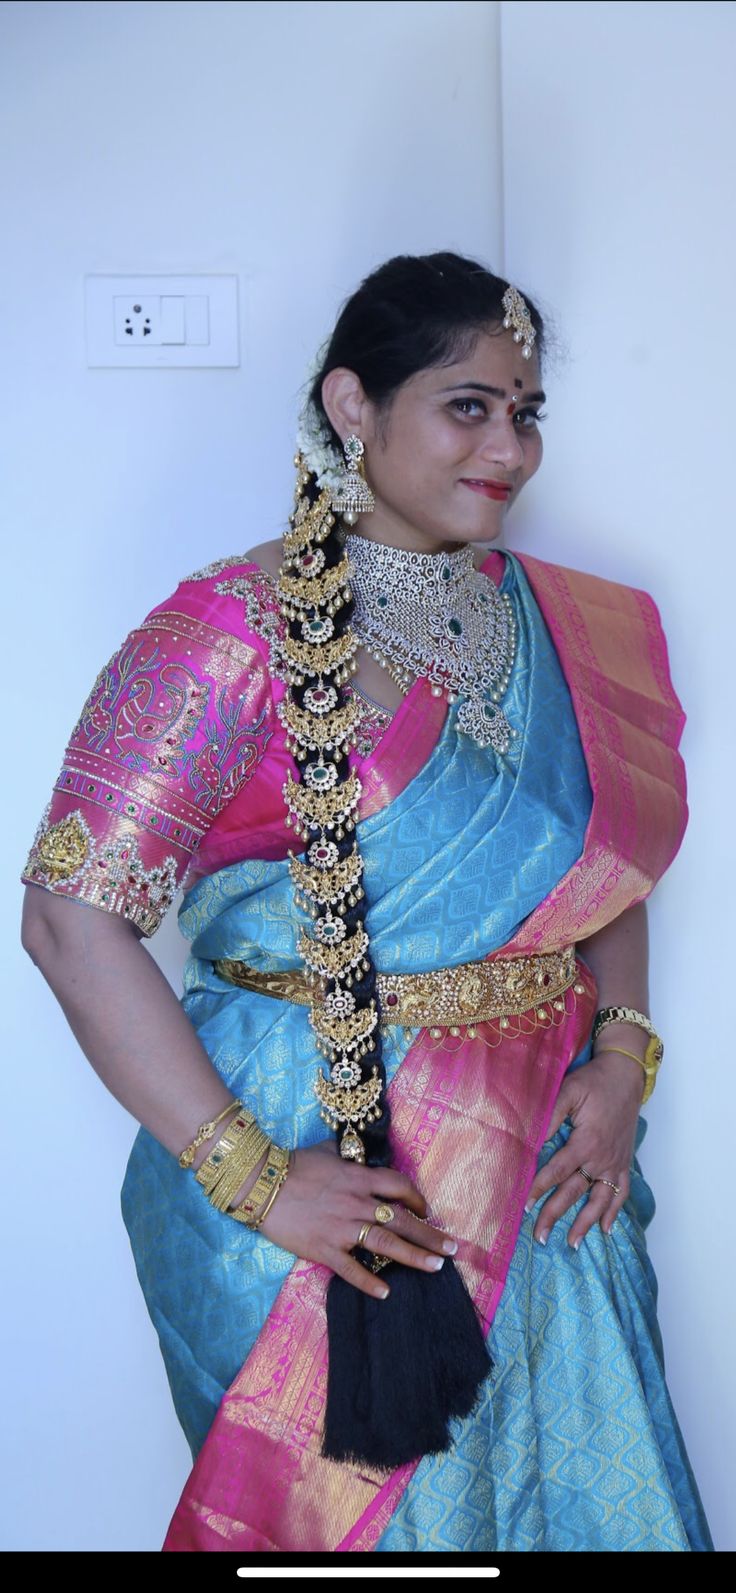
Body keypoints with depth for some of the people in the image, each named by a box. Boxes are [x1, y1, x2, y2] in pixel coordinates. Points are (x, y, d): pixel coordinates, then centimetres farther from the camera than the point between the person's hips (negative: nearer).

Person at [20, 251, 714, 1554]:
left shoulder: (566, 626, 6)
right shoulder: (238, 631, -15)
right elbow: (70, 915, -20)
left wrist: (622, 1054, -1)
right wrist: (253, 1179, -21)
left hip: (546, 1169, 6)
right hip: (323, 1168, -5)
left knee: (574, 1488, 18)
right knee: (347, 1509, 13)